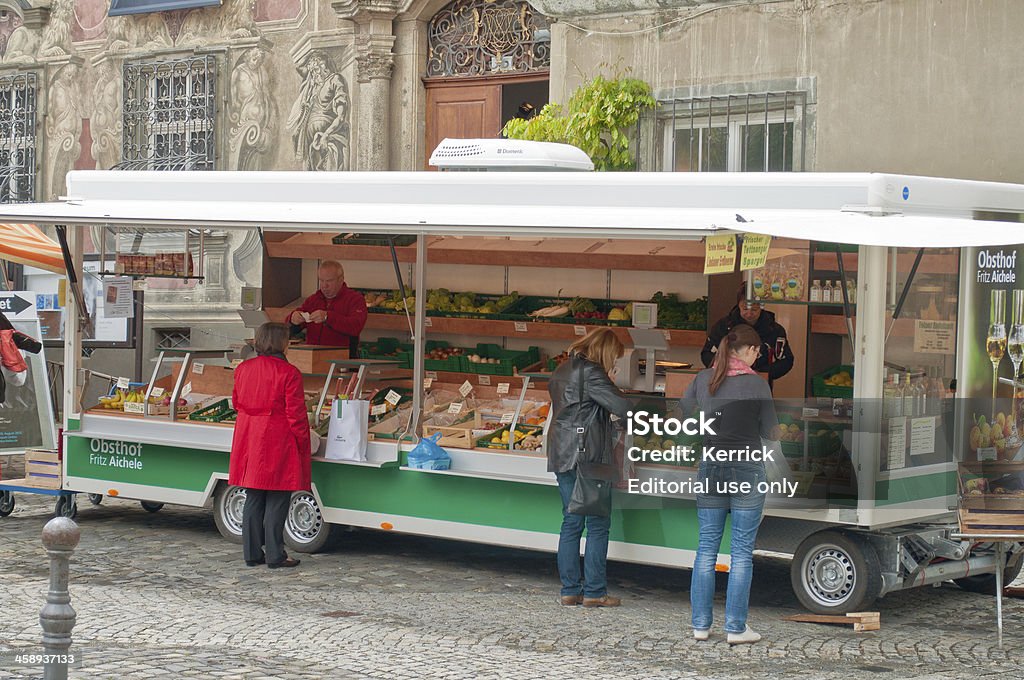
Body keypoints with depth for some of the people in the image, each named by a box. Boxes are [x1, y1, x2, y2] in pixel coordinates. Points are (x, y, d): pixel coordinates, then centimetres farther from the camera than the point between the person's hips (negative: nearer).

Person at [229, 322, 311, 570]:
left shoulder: (243, 369, 4)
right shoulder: (289, 373, -14)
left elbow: (237, 403, 15)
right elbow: (295, 413, -12)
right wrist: (302, 442, -1)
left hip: (249, 442, 6)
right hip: (278, 445, -6)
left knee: (253, 500, 12)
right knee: (276, 502, 1)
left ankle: (252, 553, 15)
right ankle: (275, 556, 3)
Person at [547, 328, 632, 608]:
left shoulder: (561, 372, 16)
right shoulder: (590, 372, -13)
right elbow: (622, 407, -20)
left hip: (561, 455, 9)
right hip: (587, 456, -9)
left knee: (572, 522, 11)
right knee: (598, 524, -2)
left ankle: (570, 590, 11)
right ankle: (594, 592, 0)